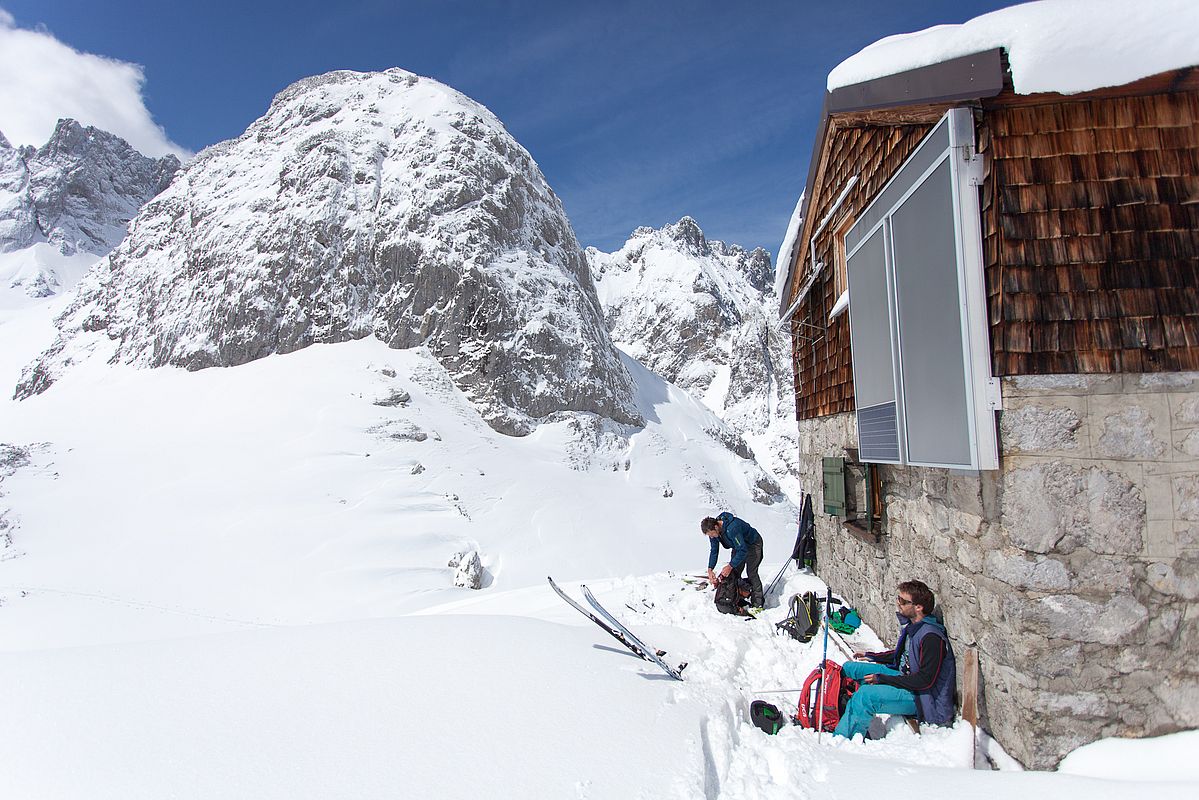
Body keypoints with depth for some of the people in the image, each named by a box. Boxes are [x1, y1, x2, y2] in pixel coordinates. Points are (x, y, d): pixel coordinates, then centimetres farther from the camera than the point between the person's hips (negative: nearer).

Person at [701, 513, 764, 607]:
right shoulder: (713, 530, -16)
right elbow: (714, 551, -6)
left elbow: (743, 550, -35)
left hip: (752, 544, -7)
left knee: (751, 573, -13)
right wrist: (710, 570, -16)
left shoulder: (732, 528, -40)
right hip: (739, 546, 7)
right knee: (734, 572, 0)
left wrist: (730, 566, -34)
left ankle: (758, 603, -3)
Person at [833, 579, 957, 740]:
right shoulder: (912, 625, 3)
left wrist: (882, 679, -23)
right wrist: (872, 657, 15)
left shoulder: (932, 637, -26)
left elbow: (925, 680, -26)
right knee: (849, 668, 4)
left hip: (921, 696, -10)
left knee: (865, 695, -31)